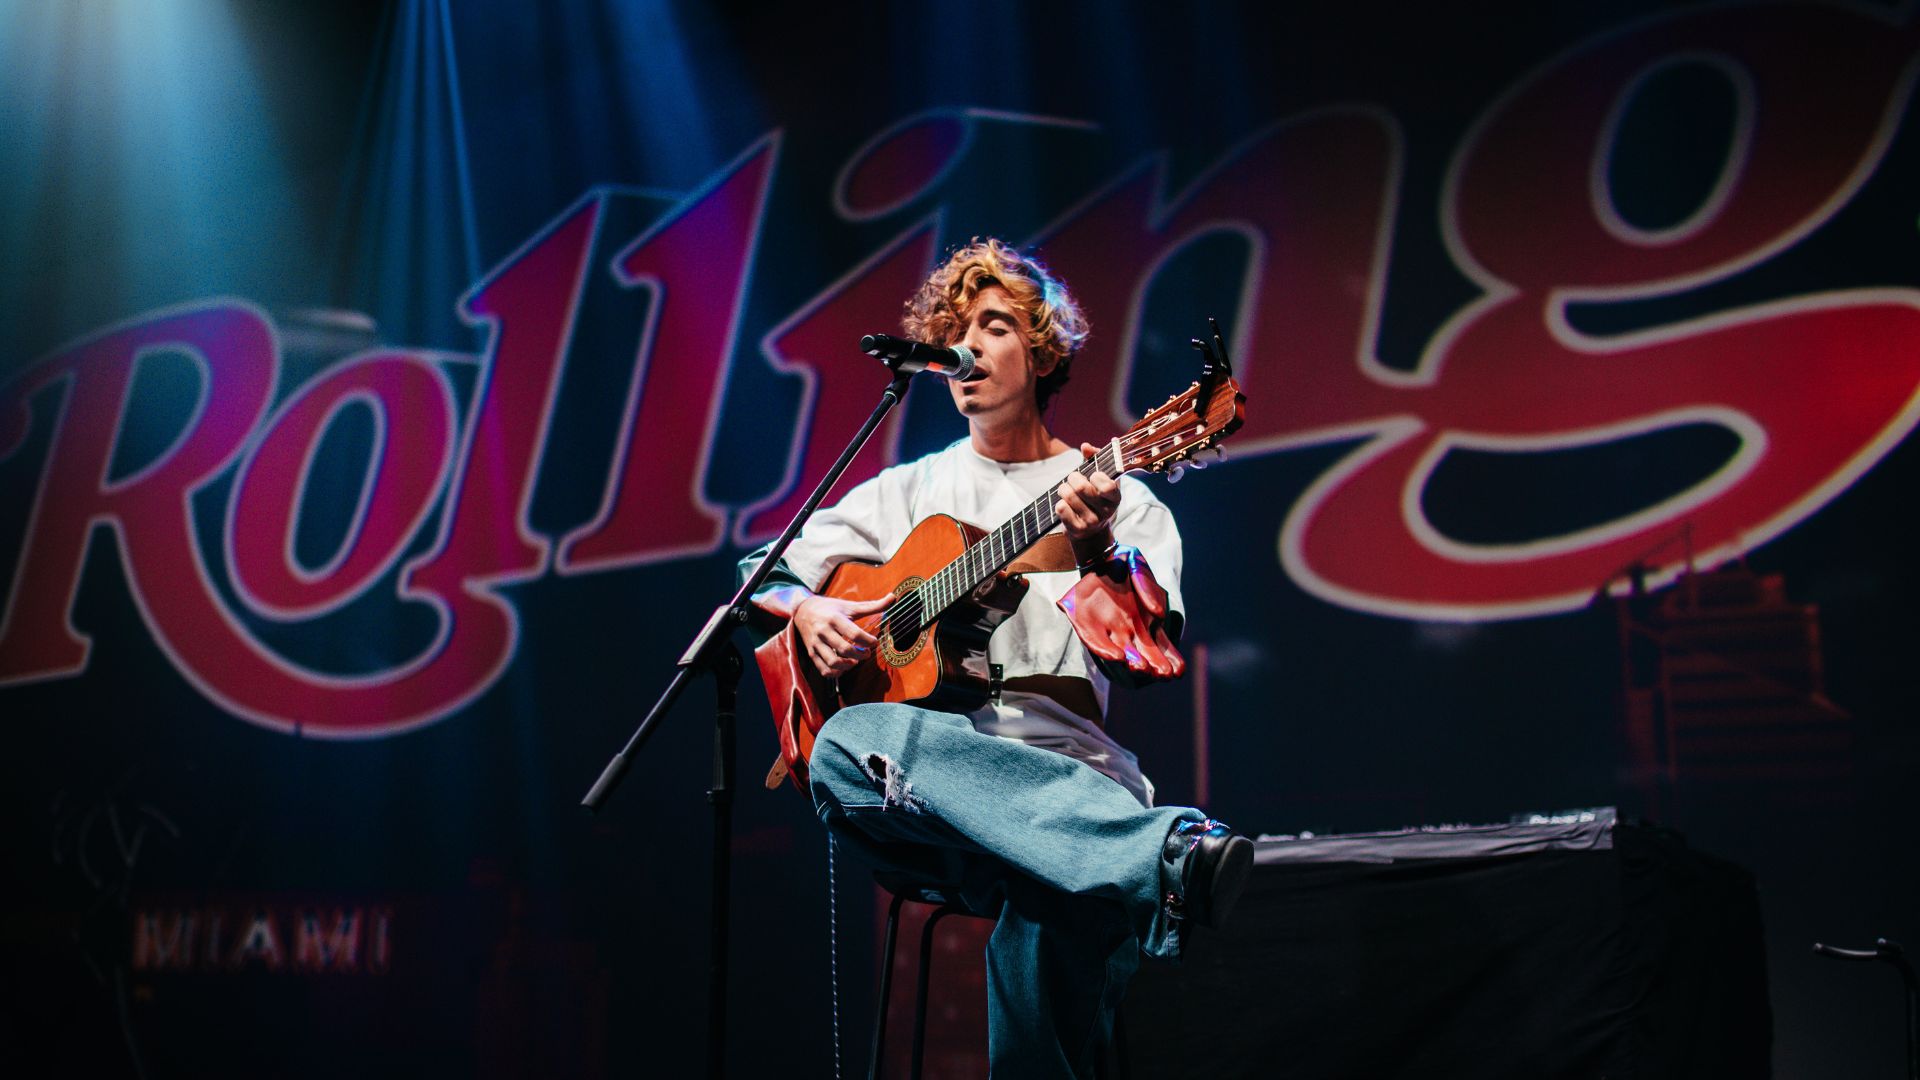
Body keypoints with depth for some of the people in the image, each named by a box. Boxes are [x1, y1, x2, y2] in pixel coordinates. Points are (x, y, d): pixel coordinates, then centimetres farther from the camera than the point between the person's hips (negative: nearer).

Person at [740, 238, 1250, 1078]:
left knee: (1056, 906, -41)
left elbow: (1146, 656, -4)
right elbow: (764, 569, 24)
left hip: (1059, 767, -2)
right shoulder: (906, 492, 22)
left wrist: (1098, 556, -24)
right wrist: (806, 608, 1)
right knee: (849, 744, -38)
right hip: (913, 789, 2)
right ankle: (1167, 856, -48)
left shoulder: (1122, 504, 13)